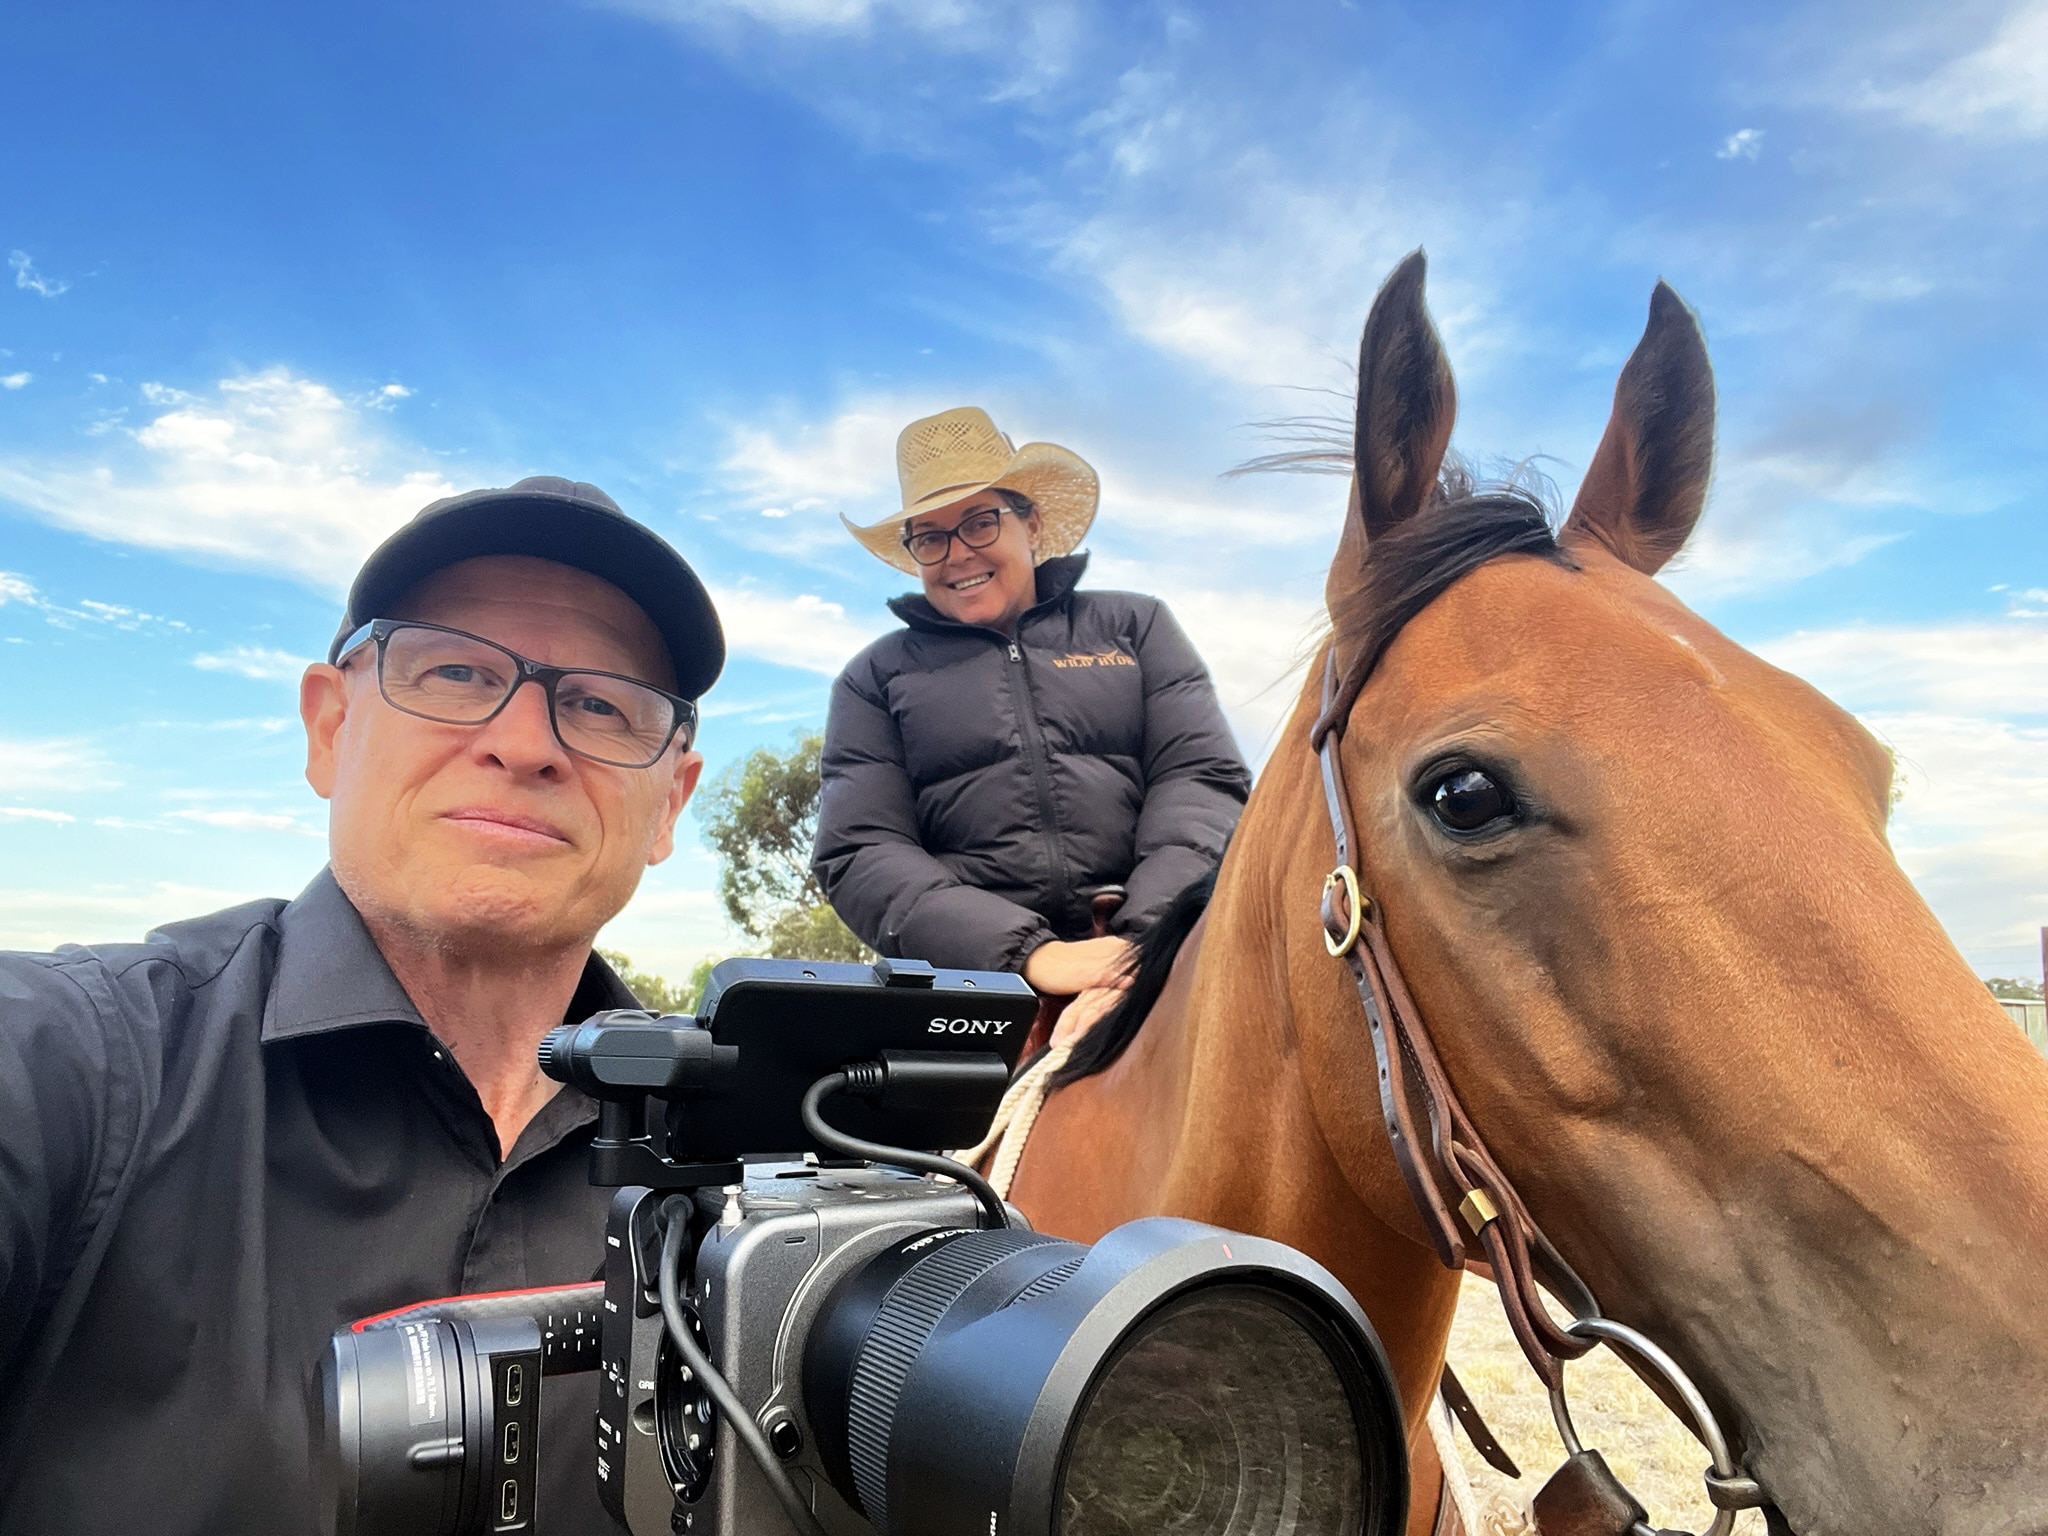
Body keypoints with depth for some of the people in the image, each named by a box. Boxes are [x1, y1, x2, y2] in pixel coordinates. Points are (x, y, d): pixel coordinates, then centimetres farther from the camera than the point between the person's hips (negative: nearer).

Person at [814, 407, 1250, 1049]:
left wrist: (1145, 944, -12)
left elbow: (1203, 779, 7)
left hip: (1159, 965, 0)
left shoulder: (1135, 626, 19)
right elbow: (858, 853, 5)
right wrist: (1031, 953, -11)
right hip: (976, 982, 1)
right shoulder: (875, 679, 18)